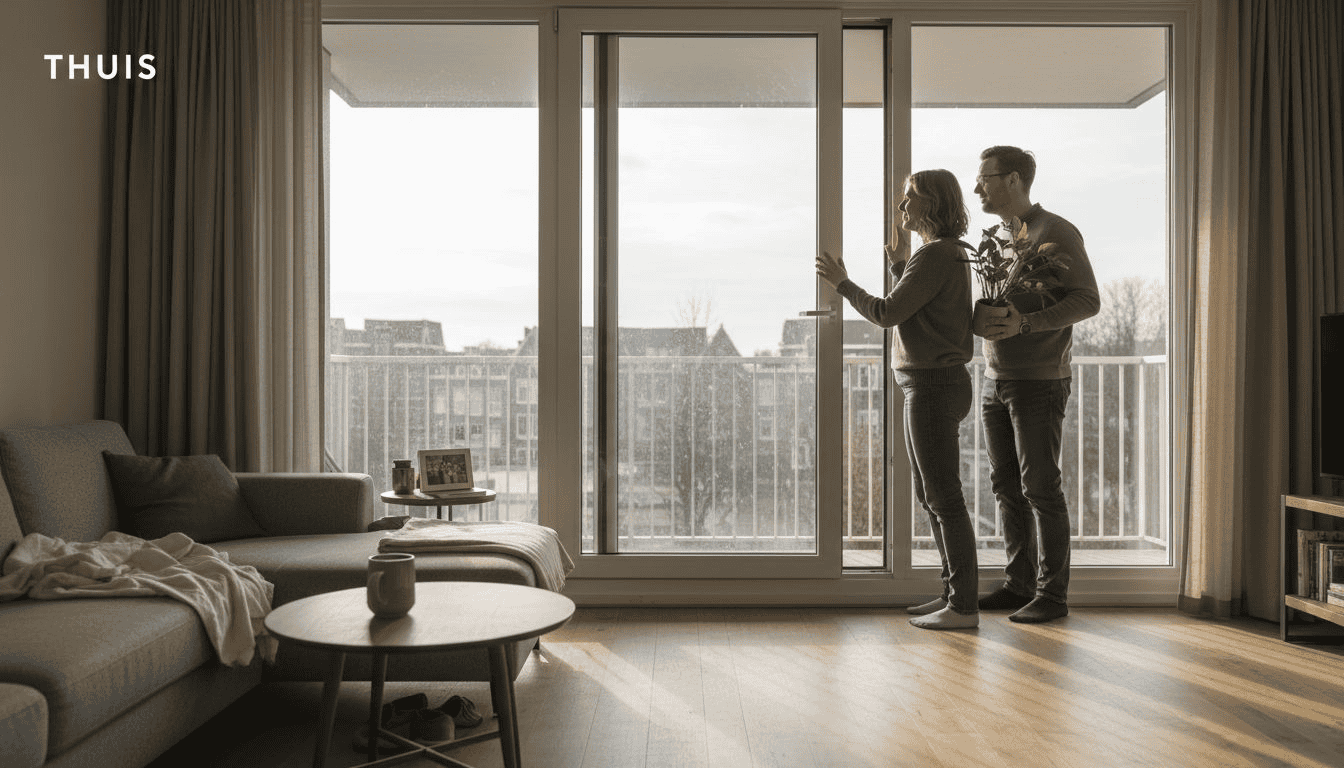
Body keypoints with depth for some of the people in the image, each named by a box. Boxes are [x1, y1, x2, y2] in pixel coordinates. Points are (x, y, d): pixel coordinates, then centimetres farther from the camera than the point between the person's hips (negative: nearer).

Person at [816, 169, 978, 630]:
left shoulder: (936, 255, -14)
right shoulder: (950, 255, 17)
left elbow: (887, 313, -16)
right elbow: (909, 308, 25)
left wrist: (842, 284, -2)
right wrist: (896, 259, 26)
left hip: (934, 385, -10)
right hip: (931, 384, 10)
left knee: (943, 496, -6)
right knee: (931, 496, 14)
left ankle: (963, 605, 1)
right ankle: (954, 594, 22)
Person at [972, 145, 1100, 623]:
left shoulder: (1056, 233, -6)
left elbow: (1087, 300, -12)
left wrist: (1025, 323, -24)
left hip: (1040, 382, -7)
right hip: (995, 381, 8)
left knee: (1041, 488, -5)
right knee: (1007, 488, 9)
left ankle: (1053, 593, 4)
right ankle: (1020, 584, 18)